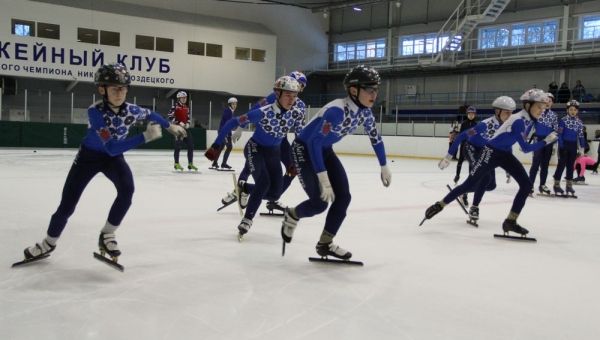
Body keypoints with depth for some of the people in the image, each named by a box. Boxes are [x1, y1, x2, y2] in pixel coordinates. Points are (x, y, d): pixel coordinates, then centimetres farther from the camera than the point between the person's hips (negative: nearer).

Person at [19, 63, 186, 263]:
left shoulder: (131, 110, -20)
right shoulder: (95, 111, -33)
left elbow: (150, 114, 5)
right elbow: (112, 147, -39)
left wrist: (170, 127, 15)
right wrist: (145, 137, -44)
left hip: (113, 158, 3)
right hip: (89, 156, -3)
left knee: (127, 190, -26)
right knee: (67, 204, 0)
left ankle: (107, 235, -5)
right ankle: (48, 243, 28)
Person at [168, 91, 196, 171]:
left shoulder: (186, 108, 15)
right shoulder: (175, 106, -7)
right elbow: (170, 116, -14)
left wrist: (187, 124, 4)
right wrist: (179, 122, -18)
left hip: (185, 128, 7)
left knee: (191, 145, 2)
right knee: (178, 146, -9)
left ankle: (190, 164, 8)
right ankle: (176, 164, 2)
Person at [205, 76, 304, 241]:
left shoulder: (295, 115, -17)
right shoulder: (263, 112, -29)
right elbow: (232, 123, -23)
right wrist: (215, 146, -21)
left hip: (273, 153, 5)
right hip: (255, 149, -5)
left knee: (274, 194, -2)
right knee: (263, 182, -27)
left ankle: (243, 188, 25)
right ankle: (247, 220, -11)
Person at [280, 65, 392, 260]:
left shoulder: (365, 113, -8)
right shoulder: (337, 110, -34)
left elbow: (376, 139, 9)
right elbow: (314, 141, -38)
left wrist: (384, 167, 14)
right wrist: (323, 178, -41)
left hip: (325, 151, 8)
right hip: (304, 149, -8)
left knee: (343, 197, -1)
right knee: (320, 203, -12)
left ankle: (325, 244, 12)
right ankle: (291, 216, 21)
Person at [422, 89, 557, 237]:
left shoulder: (530, 120, 2)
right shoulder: (518, 120, -26)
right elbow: (526, 148, -27)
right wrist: (546, 141, -25)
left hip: (506, 154, 8)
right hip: (491, 152, -8)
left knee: (527, 184, -3)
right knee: (469, 184, -4)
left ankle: (510, 221, 1)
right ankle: (439, 205, 11)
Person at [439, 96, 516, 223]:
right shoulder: (486, 124, -33)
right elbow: (462, 136, -29)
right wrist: (449, 156, -27)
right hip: (472, 149, -7)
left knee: (491, 185, 4)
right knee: (485, 177, -25)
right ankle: (474, 208, -9)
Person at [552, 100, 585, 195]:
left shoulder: (579, 122, 7)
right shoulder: (563, 120, -7)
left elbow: (581, 135, 9)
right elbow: (559, 134, -10)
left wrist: (582, 147, 5)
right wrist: (560, 146, -15)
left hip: (573, 146, 5)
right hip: (564, 145, -5)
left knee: (571, 165, 9)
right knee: (562, 164, -4)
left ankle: (569, 185, 15)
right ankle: (556, 184, 1)